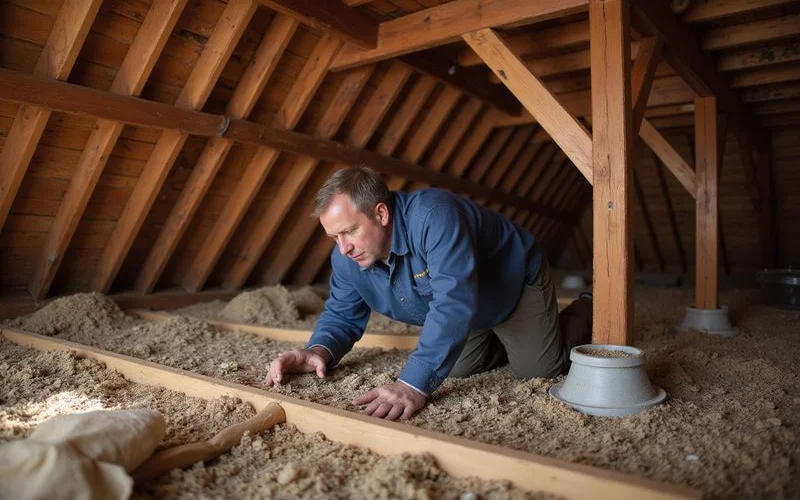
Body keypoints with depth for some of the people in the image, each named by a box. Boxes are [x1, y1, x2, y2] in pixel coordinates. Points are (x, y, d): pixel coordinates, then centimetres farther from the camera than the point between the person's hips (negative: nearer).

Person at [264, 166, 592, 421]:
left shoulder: (433, 216, -43)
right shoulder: (346, 258, -19)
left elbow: (454, 302, -52)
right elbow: (342, 315, -5)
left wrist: (414, 385, -58)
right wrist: (319, 350, -29)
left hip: (516, 283, -6)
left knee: (538, 369, -4)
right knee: (457, 368, 8)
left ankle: (585, 316, 27)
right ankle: (506, 341, 38)